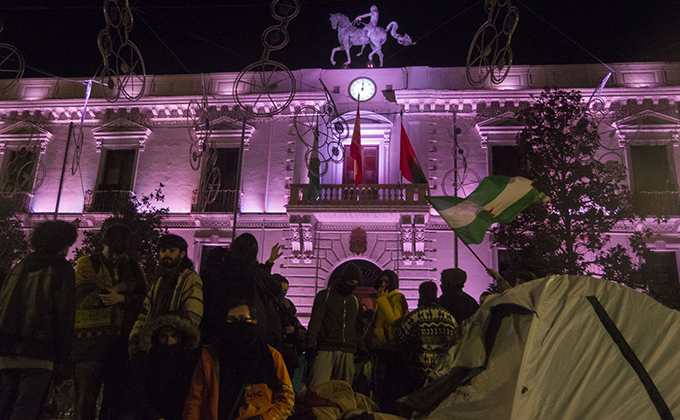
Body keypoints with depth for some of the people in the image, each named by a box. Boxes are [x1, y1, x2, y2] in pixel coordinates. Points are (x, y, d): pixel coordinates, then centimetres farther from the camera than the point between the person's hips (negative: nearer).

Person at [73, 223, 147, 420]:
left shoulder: (133, 267, 14)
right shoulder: (87, 263, 6)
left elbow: (144, 299, 3)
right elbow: (82, 297, -9)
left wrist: (121, 298, -15)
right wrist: (120, 288, -6)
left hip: (121, 340, 3)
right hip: (90, 338, -3)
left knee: (116, 397, 10)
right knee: (85, 398, -2)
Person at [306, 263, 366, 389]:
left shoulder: (355, 301, 20)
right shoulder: (325, 295, 7)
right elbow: (315, 321, -1)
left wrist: (362, 349, 12)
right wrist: (310, 345, -12)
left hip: (347, 353, 4)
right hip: (326, 350, -4)